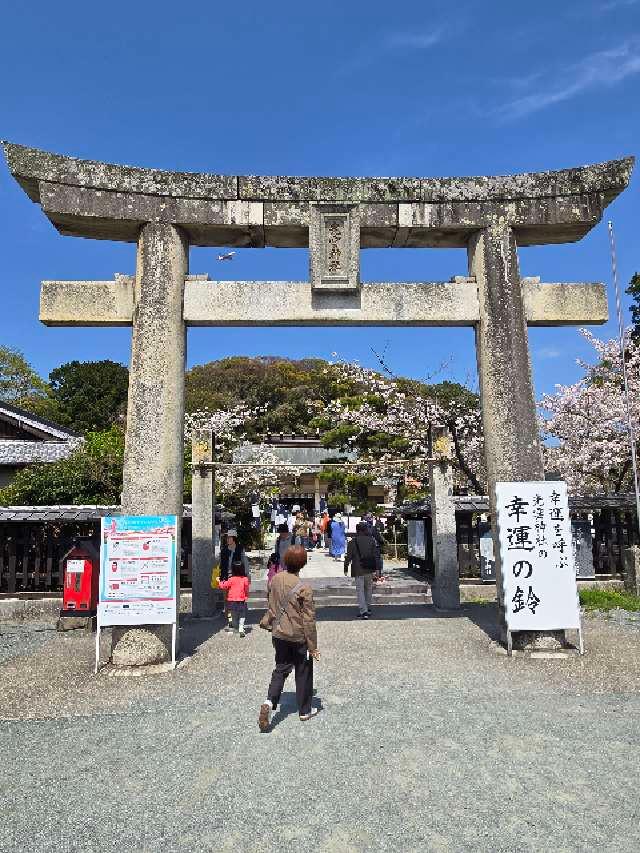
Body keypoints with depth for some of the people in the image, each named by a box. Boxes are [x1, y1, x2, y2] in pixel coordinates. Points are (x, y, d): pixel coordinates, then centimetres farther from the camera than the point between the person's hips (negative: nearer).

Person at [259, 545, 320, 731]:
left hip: (279, 634, 5)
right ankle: (305, 711, 26)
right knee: (303, 673, 13)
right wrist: (313, 647, -8)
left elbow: (272, 607, 8)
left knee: (280, 669, 16)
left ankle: (269, 702, -3)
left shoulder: (275, 579, -5)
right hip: (299, 637, -4)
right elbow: (308, 620, -17)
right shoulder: (304, 589, -22)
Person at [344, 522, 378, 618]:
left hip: (358, 570, -4)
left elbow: (348, 556, -6)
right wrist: (374, 568, 11)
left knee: (360, 590, -1)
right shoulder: (371, 540, 2)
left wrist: (346, 568, 3)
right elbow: (375, 555, 4)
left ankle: (363, 611, -9)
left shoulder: (353, 541, -8)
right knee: (369, 588, 18)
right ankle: (368, 609, 28)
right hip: (369, 569, 4)